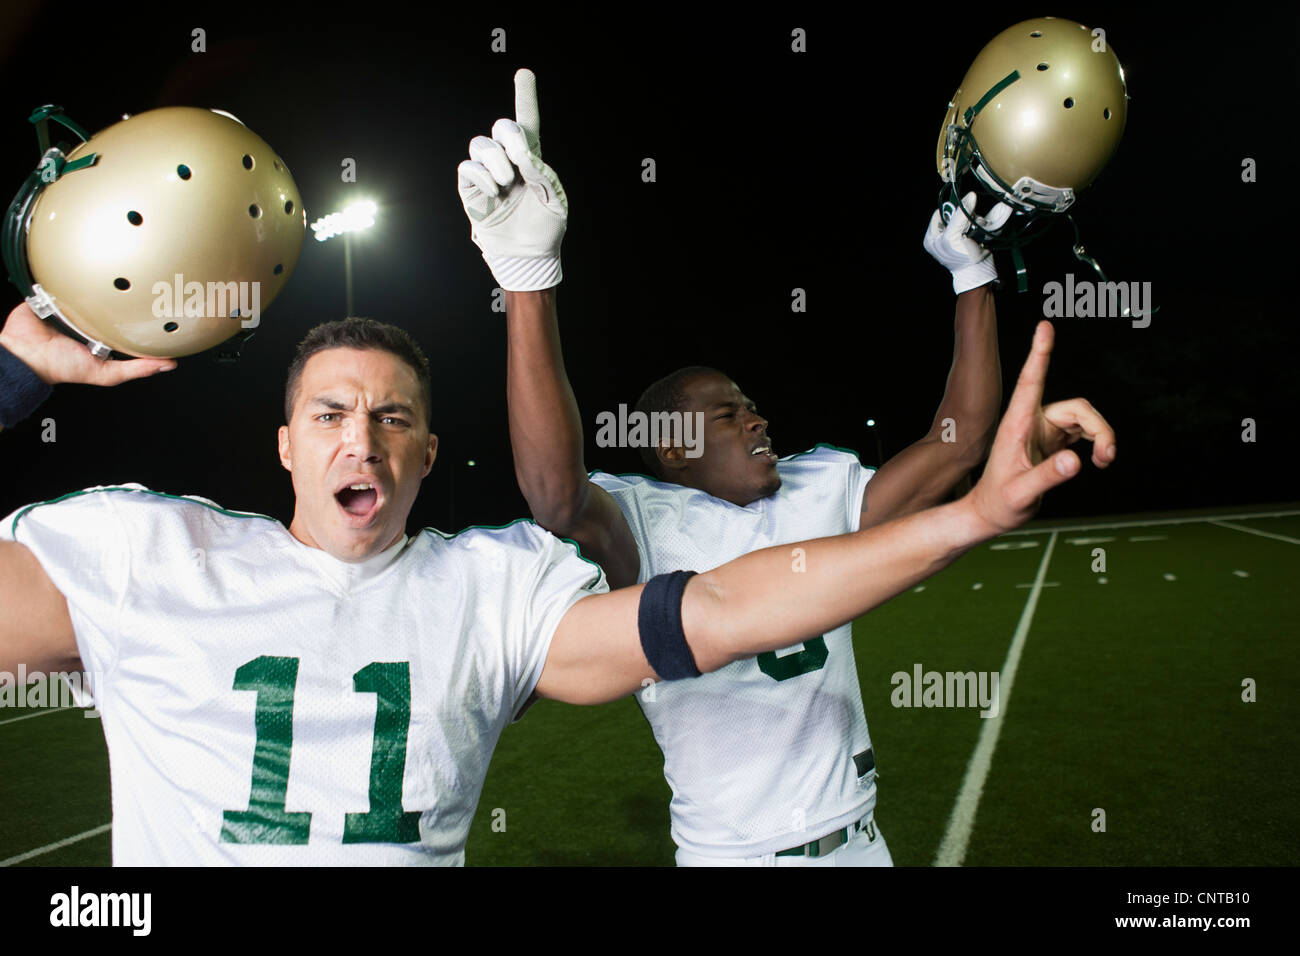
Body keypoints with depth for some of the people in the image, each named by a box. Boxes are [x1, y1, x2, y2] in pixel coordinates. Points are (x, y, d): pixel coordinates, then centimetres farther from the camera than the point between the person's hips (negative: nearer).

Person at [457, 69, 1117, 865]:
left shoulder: (821, 493, 5)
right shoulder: (641, 521, -13)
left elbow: (959, 442, 6)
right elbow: (558, 497, -34)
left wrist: (974, 275, 2)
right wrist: (530, 280, -44)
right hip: (734, 851, -5)